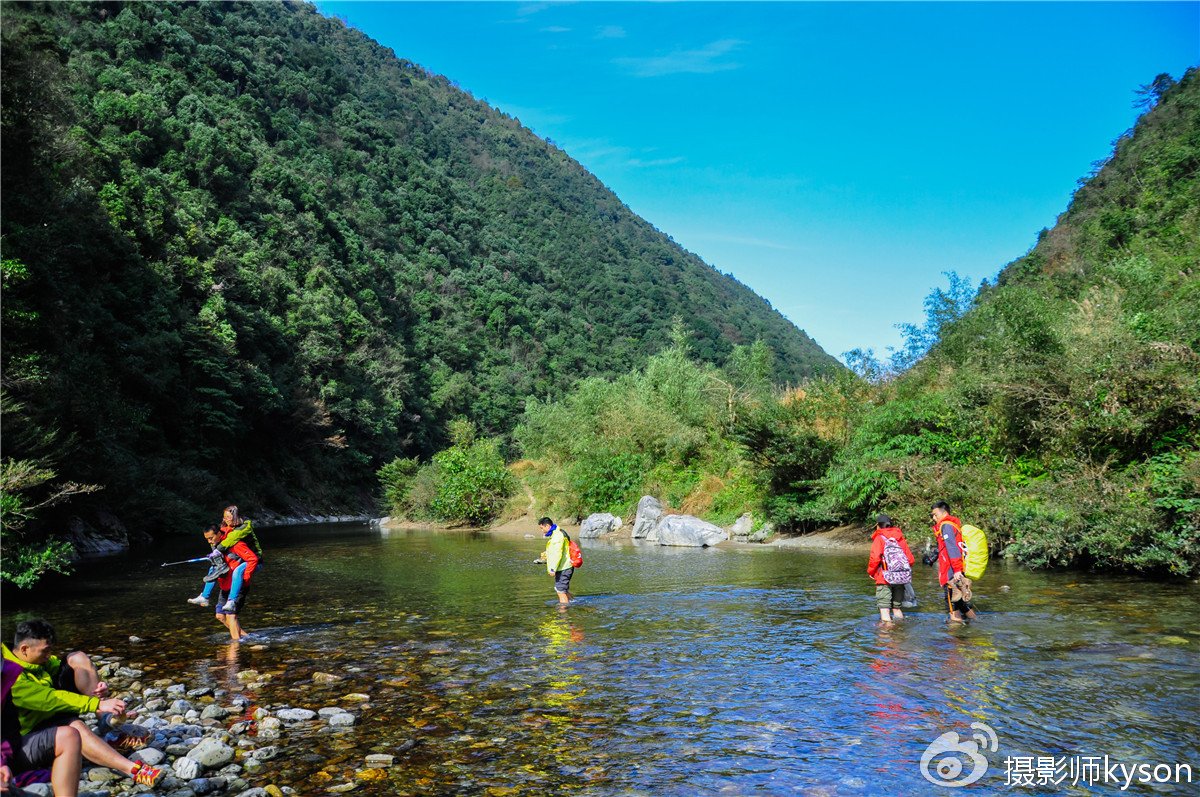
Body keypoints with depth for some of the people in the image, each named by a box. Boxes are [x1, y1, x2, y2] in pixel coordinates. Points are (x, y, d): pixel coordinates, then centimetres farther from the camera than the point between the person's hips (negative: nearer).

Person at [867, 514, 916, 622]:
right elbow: (911, 559, 9)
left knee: (884, 609, -4)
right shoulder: (901, 539, 12)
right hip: (901, 579, 6)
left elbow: (875, 558, -13)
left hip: (885, 579, -6)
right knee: (897, 608, 17)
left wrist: (871, 572, 2)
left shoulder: (879, 538, -4)